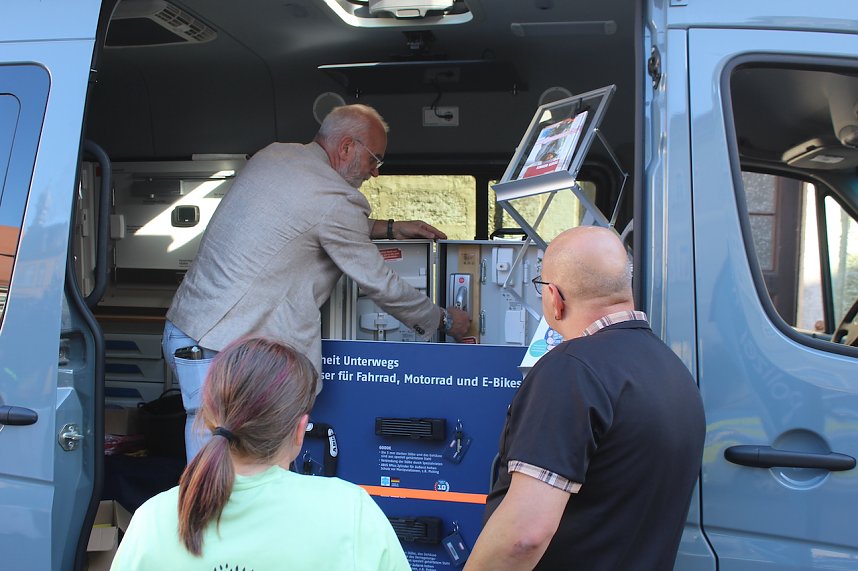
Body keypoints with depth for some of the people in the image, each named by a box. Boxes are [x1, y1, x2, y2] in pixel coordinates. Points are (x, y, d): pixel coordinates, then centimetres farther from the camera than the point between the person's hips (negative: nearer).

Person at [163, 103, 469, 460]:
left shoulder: (274, 154, 12)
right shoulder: (334, 199, -14)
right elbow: (379, 284, -6)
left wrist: (387, 228, 26)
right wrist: (444, 320, 10)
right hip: (222, 350, -10)